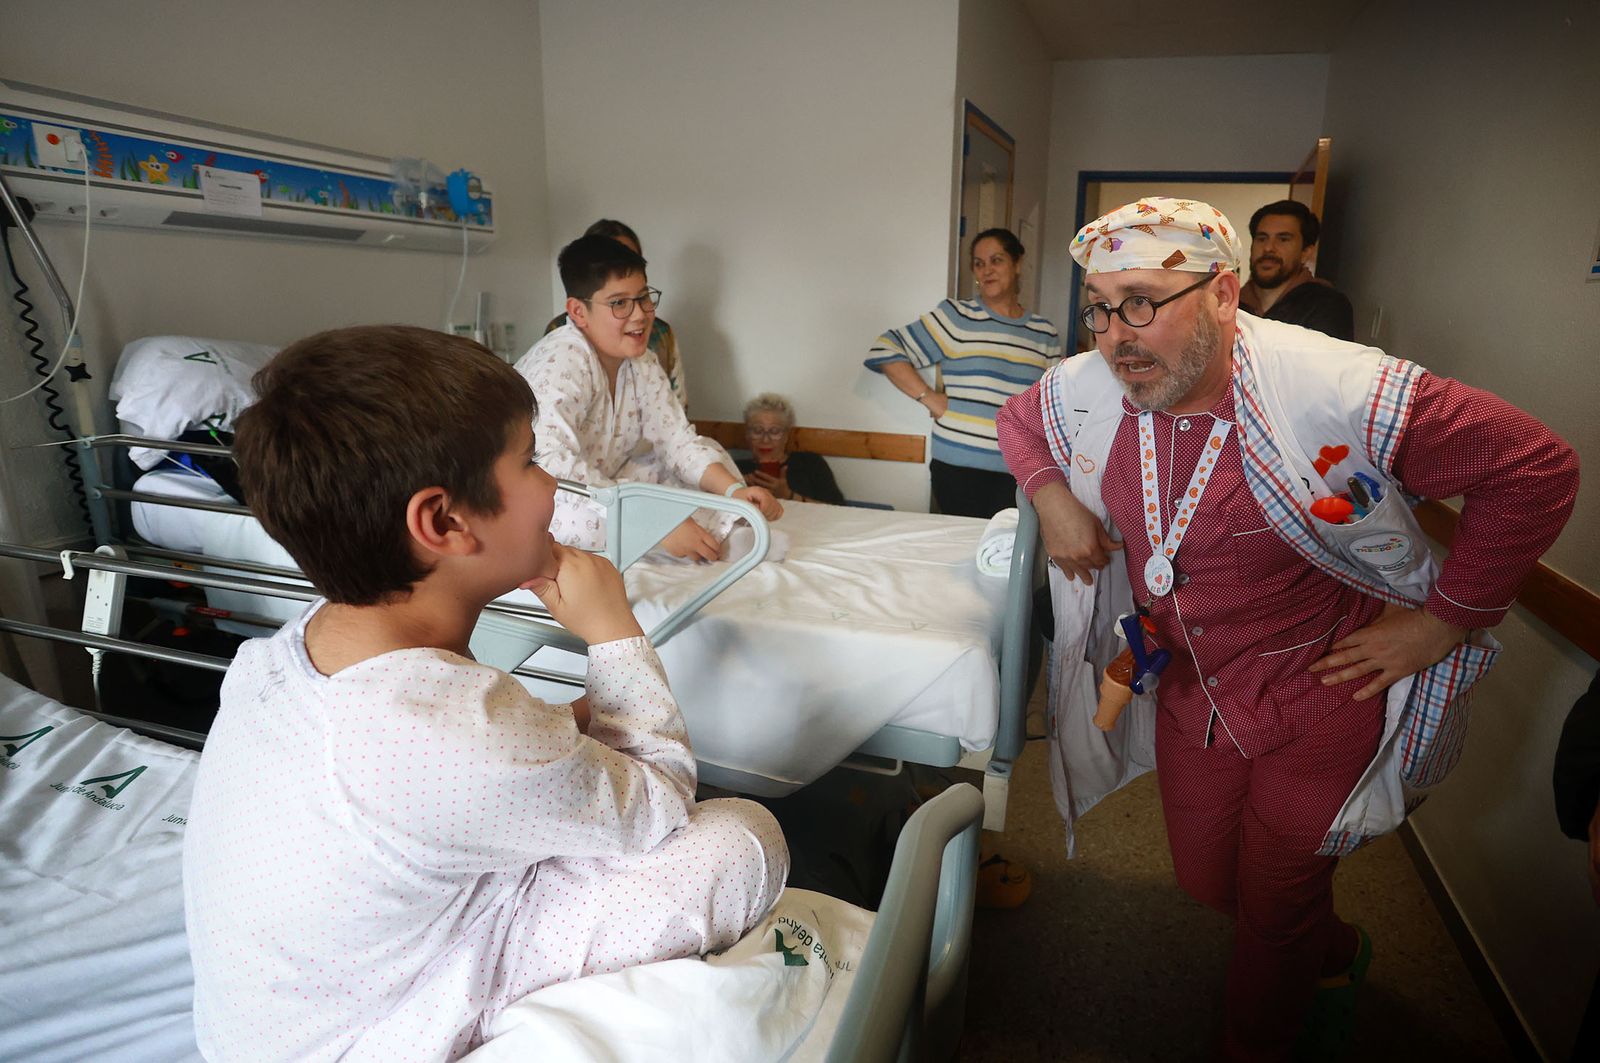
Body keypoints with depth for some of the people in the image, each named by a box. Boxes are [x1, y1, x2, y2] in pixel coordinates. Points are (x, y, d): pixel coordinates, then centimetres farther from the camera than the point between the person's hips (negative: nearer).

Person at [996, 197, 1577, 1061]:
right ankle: (1334, 955, 57)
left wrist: (1444, 619, -15)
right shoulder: (1084, 389, -12)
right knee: (1206, 883, 23)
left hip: (1323, 703, -5)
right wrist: (1051, 495, -7)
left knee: (1276, 910, 12)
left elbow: (1537, 468, -18)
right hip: (1192, 692, 6)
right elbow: (1019, 418, 11)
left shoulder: (1339, 391, -28)